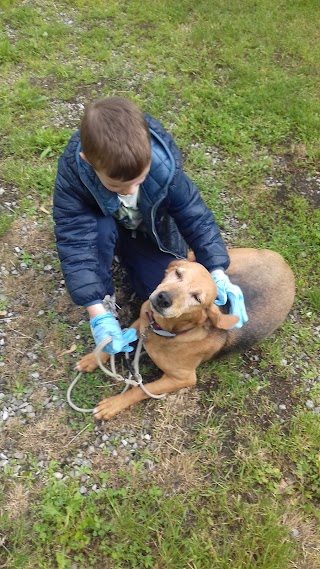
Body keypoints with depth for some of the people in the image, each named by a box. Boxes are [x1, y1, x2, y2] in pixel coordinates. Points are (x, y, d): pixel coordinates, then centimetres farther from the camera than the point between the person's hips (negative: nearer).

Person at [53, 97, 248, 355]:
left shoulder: (163, 164, -35)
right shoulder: (73, 170, -36)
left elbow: (194, 215, -26)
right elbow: (75, 241, -38)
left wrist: (218, 274, -36)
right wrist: (98, 315, -45)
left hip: (150, 232, 1)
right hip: (103, 226, -1)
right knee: (101, 229, -36)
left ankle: (125, 252, 16)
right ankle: (104, 298, -9)